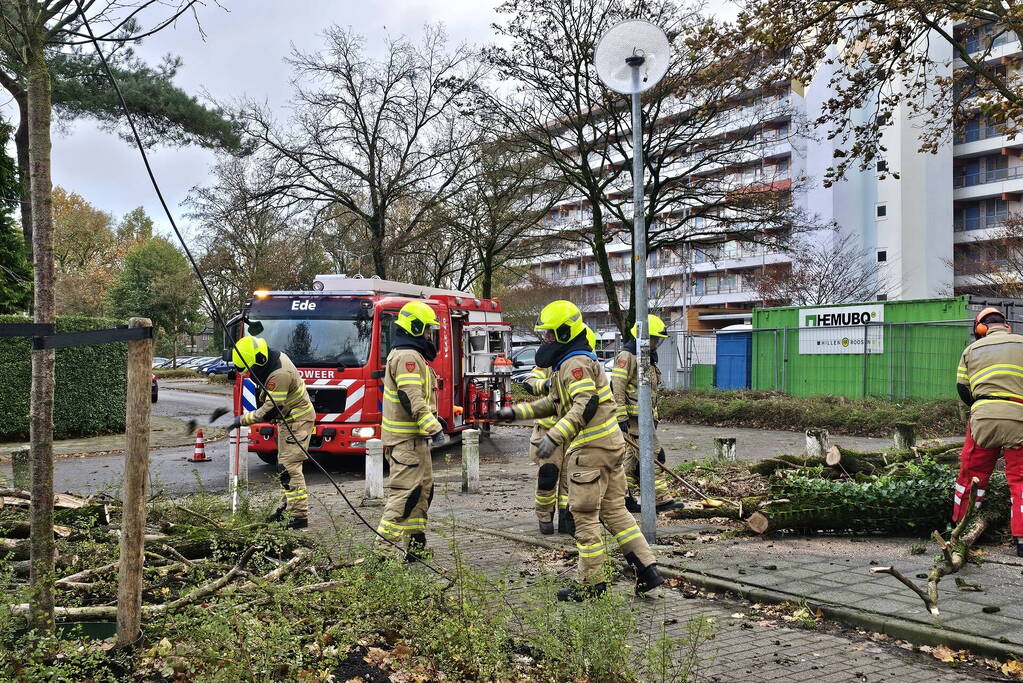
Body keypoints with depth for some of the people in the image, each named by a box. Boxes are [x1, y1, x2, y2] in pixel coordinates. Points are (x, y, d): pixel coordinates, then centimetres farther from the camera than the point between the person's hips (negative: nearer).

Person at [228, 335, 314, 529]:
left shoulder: (279, 375, -30)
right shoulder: (275, 357, 1)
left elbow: (270, 411, -27)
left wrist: (243, 419, -19)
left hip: (298, 420, -11)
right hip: (287, 419, 11)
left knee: (289, 467, -14)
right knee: (284, 464, 17)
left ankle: (300, 516, -13)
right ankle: (289, 505, 30)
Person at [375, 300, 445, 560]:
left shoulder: (410, 355, 19)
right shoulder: (407, 357, -16)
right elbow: (412, 400, -24)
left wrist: (432, 419, 18)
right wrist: (433, 427, -22)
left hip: (413, 437, 11)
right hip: (406, 439, -11)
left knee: (422, 489, 15)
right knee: (405, 491, -10)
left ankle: (414, 543, 22)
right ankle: (385, 546, -7)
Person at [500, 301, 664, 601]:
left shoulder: (575, 363, -14)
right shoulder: (567, 362, 19)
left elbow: (585, 405, -27)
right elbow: (554, 403, 26)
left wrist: (554, 437, -32)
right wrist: (517, 412, 21)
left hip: (590, 448, -10)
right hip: (610, 445, 10)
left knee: (585, 515, 0)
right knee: (614, 510, 13)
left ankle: (591, 582, 10)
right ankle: (647, 568, 12)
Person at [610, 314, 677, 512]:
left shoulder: (649, 358, 20)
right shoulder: (627, 356, -12)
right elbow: (617, 388, -18)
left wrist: (654, 417, 24)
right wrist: (621, 417, -21)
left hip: (644, 416, 10)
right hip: (633, 417, -10)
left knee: (632, 457, 12)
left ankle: (626, 498, 17)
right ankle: (660, 498, -3)